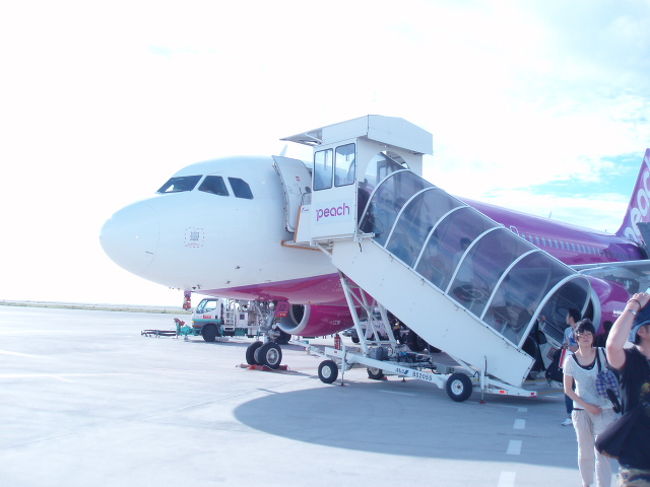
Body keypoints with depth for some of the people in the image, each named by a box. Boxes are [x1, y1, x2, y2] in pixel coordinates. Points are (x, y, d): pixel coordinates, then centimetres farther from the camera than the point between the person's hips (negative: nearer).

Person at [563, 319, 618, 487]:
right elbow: (568, 390, 2)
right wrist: (587, 405, -7)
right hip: (581, 411, 1)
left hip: (604, 410, -1)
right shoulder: (570, 360, -2)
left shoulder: (602, 354, -3)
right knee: (585, 452, 12)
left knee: (601, 453, -8)